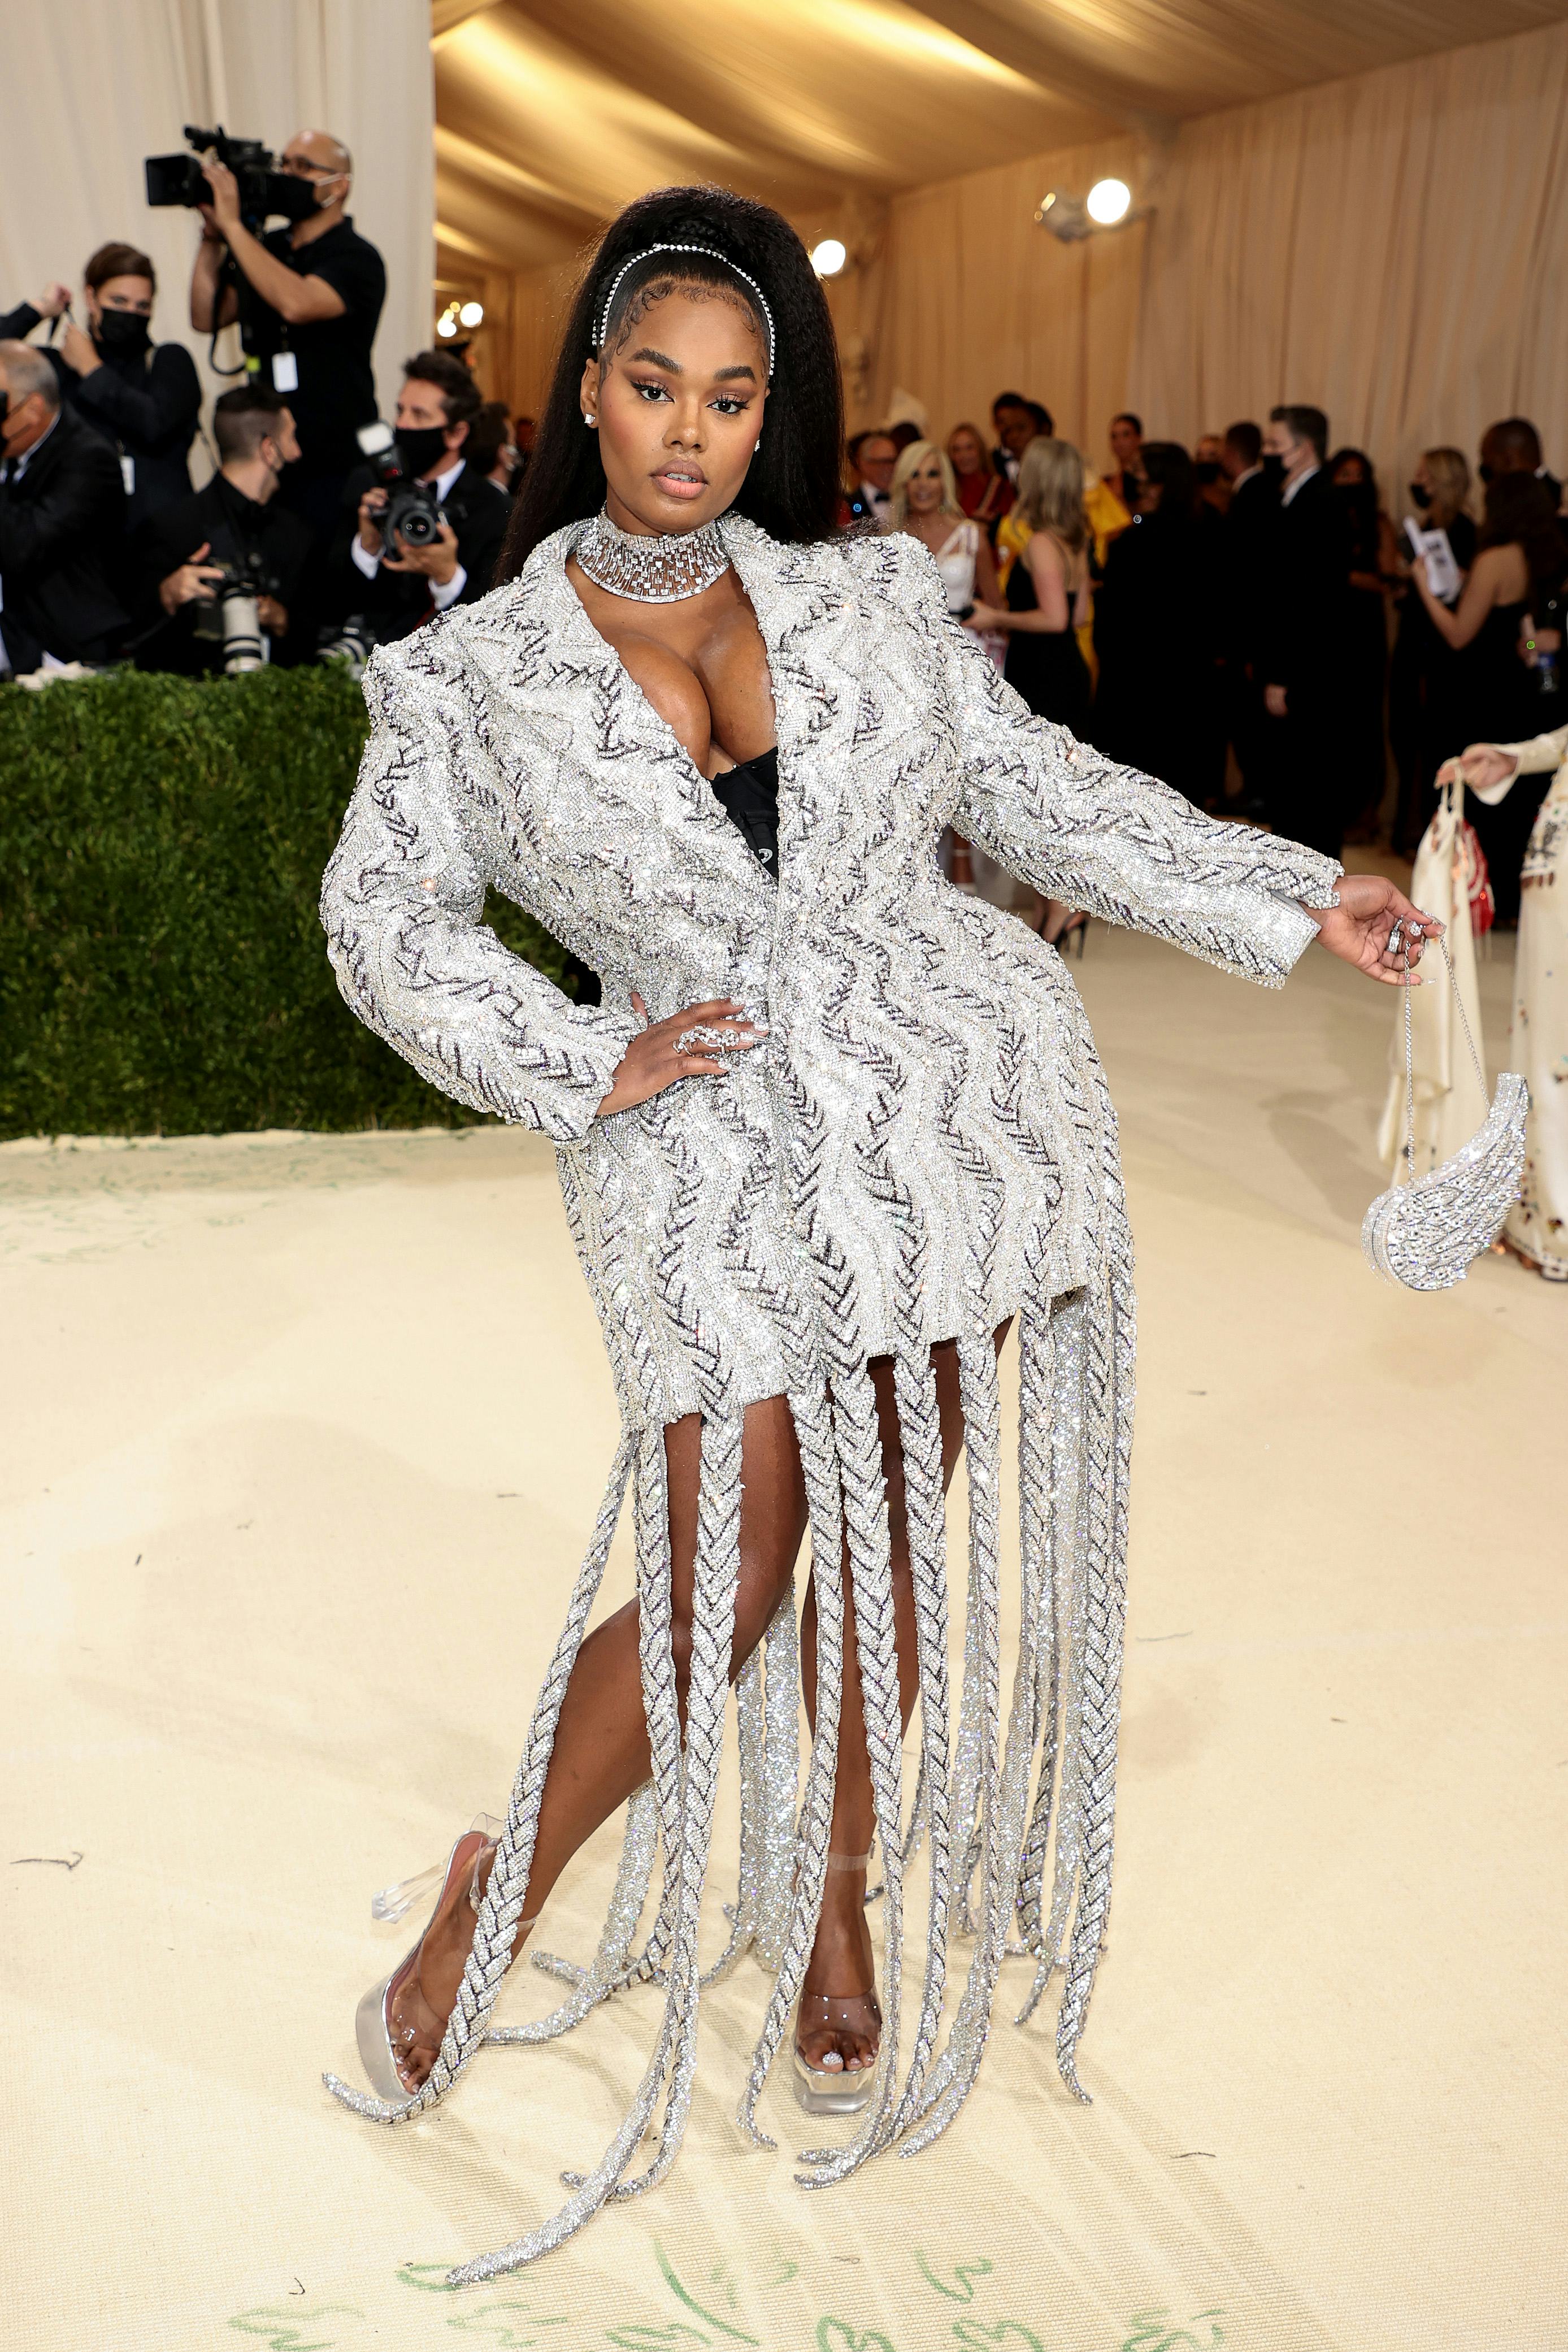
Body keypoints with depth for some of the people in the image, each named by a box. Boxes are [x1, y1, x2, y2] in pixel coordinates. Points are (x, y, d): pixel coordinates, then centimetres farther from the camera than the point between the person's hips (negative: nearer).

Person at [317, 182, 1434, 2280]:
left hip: (960, 1097, 3)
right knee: (722, 1585, -8)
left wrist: (1288, 903, 11)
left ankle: (832, 1905, 32)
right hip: (711, 1146, -2)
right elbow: (385, 916, 6)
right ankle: (495, 1904, 19)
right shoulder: (476, 674, 4)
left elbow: (1043, 791, 13)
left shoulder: (870, 597, 8)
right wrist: (575, 1067, -6)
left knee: (892, 1527, 9)